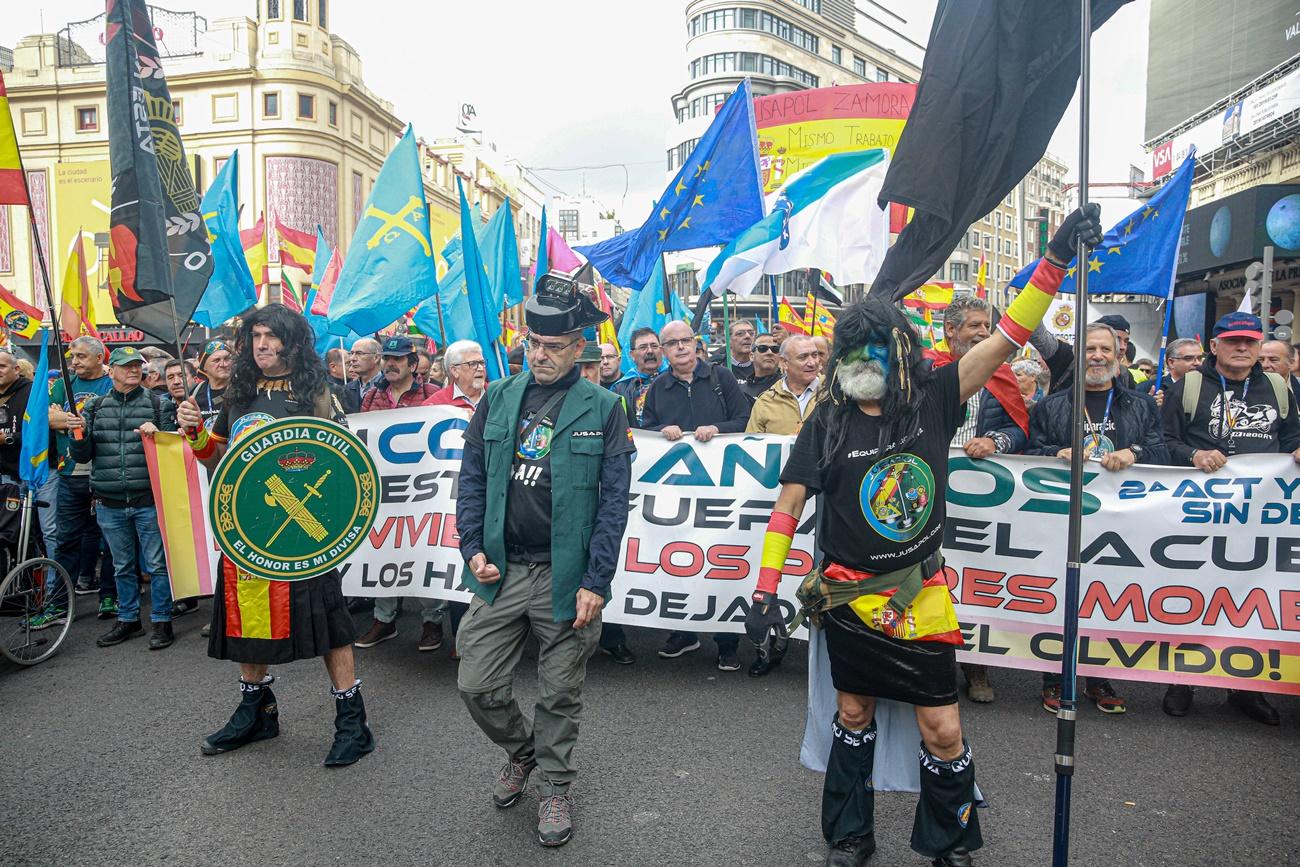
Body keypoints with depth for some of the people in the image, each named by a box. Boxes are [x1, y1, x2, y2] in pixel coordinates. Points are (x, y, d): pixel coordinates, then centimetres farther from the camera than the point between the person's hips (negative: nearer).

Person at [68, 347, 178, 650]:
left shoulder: (158, 404, 2)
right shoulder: (96, 407, 9)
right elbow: (82, 456, 10)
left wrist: (157, 435, -17)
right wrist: (78, 435, -10)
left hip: (149, 500, -3)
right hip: (110, 505, 3)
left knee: (157, 564, 1)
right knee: (123, 566, 15)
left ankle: (161, 622, 11)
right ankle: (128, 620, 28)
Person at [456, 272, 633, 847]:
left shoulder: (603, 408, -4)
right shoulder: (498, 399, 6)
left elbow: (614, 501, -6)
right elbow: (472, 477, 10)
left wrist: (595, 582, -11)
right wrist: (472, 547, -1)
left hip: (565, 575, -3)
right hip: (500, 569, 3)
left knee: (560, 694, 10)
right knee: (478, 685, 7)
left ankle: (555, 786, 35)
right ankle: (521, 752, 37)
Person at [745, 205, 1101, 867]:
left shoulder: (932, 400, -4)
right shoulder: (827, 422, -5)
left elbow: (1005, 339, -8)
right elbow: (788, 504, -4)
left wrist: (1057, 257, -14)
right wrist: (765, 590, -8)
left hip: (920, 596, 0)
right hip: (848, 597, 0)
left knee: (943, 732, 5)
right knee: (853, 716, 15)